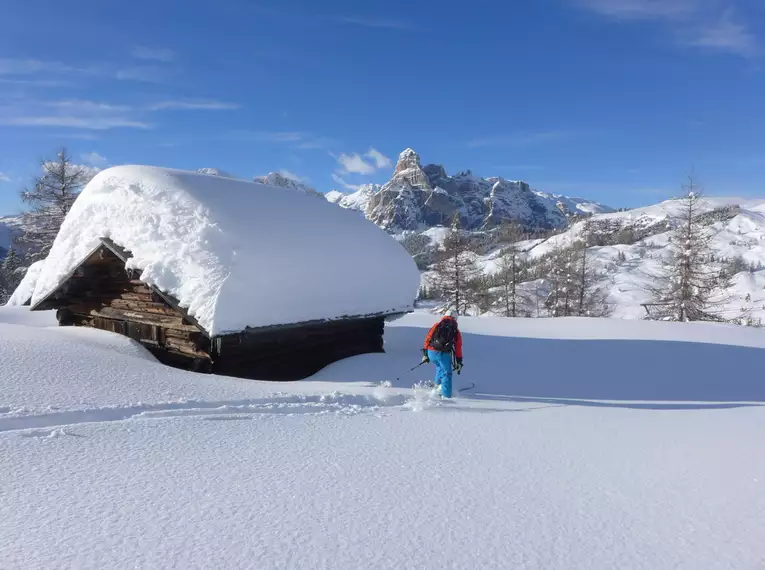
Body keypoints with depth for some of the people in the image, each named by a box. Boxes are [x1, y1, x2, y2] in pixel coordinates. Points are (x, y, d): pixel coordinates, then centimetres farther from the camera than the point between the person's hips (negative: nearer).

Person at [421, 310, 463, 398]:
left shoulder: (437, 325, 16)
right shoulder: (456, 330, 14)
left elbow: (428, 339, 11)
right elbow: (458, 347, 11)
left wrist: (425, 354, 16)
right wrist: (459, 362, 15)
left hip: (431, 352, 3)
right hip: (444, 354, -2)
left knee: (439, 366, 33)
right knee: (447, 374, 13)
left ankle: (438, 384, 26)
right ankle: (446, 396, 7)